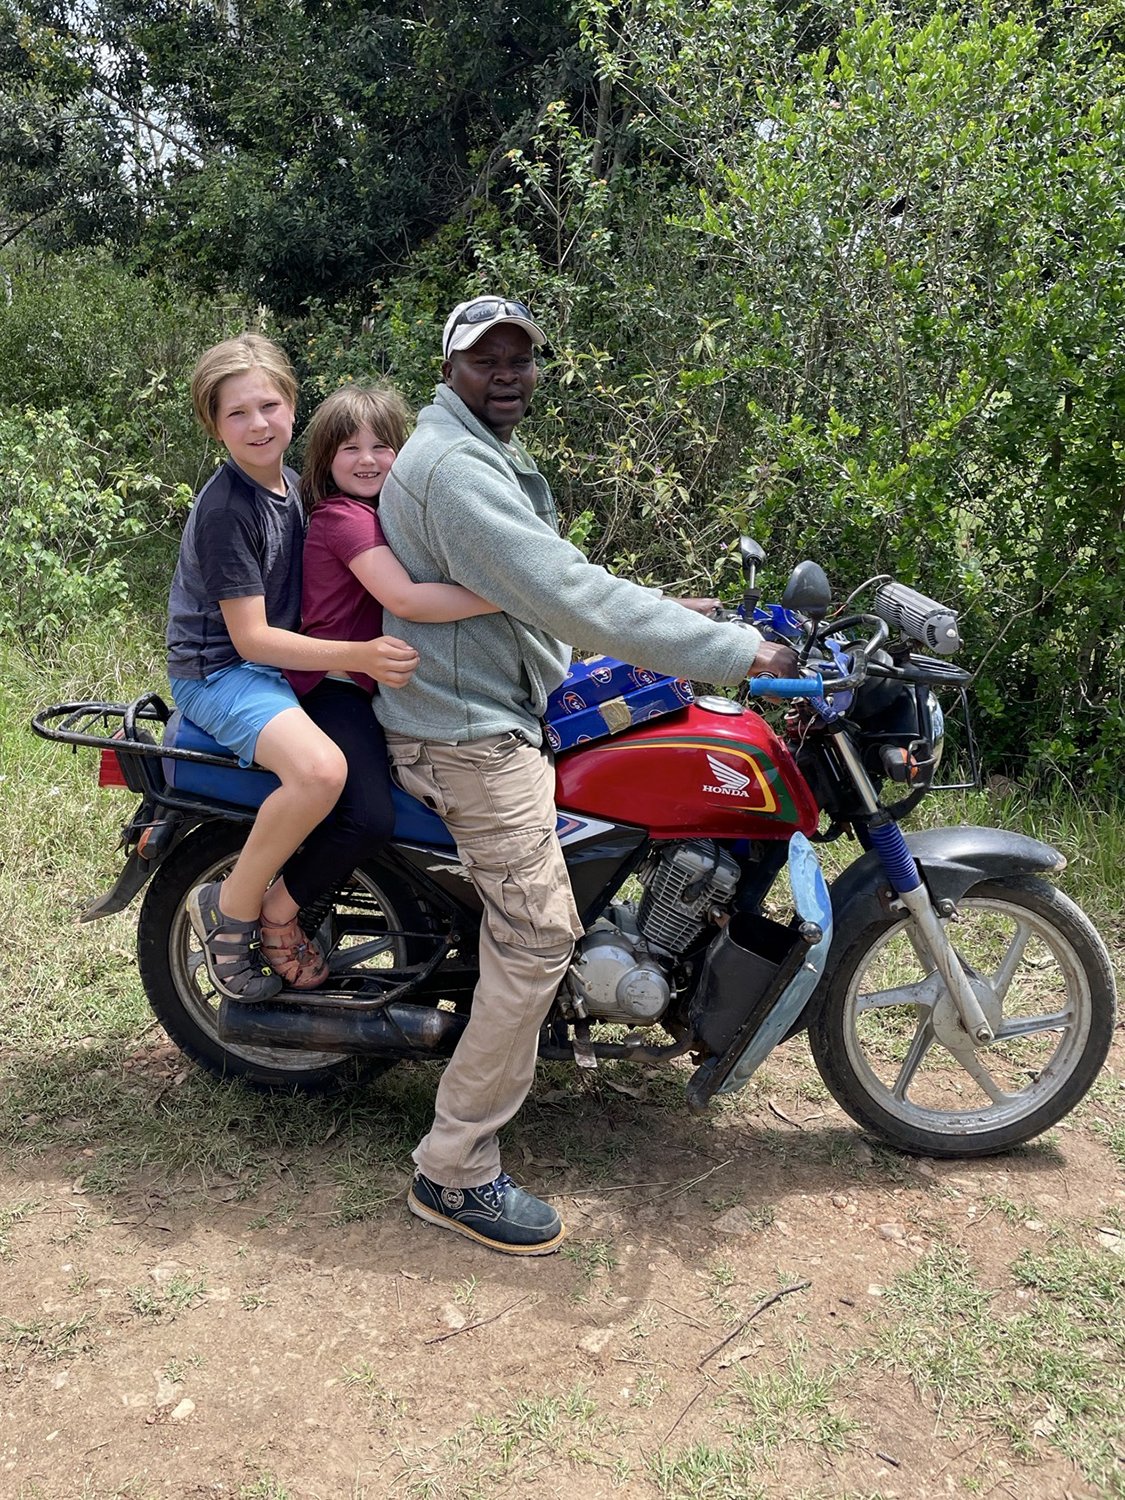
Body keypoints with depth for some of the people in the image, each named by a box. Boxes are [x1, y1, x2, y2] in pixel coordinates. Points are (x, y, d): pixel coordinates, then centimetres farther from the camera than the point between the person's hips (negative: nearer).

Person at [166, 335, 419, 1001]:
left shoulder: (289, 483, 8)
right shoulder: (225, 509, -18)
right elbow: (251, 638, -21)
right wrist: (360, 656, -32)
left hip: (281, 661, 9)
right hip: (219, 669, -9)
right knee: (321, 769, -34)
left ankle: (283, 906, 8)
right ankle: (232, 907, -9)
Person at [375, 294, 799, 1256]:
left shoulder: (493, 455, 18)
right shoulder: (454, 466, -20)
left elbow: (549, 586, 25)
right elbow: (566, 594, -30)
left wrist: (665, 621, 18)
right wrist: (735, 651, -29)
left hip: (511, 712, 11)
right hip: (472, 736, -11)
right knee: (537, 940, -11)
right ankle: (455, 1172, 1)